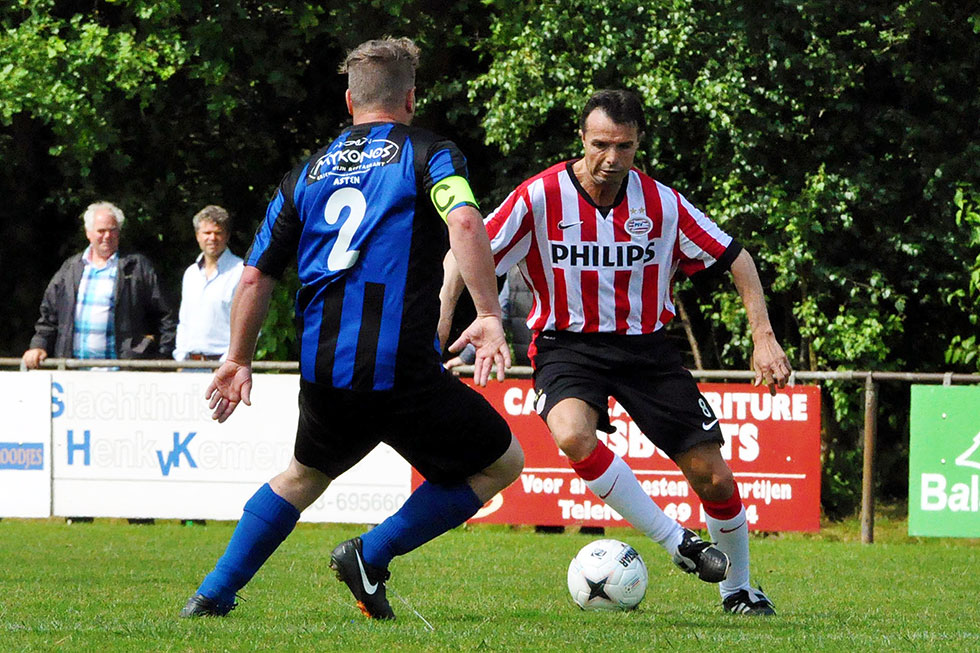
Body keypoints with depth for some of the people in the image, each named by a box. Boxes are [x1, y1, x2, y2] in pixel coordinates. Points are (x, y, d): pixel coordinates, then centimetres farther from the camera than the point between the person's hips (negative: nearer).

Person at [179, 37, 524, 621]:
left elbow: (256, 276, 16)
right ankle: (372, 554, 3)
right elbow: (465, 223, -18)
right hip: (403, 370, -6)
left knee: (305, 474, 32)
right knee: (502, 463, 10)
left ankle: (214, 595, 24)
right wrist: (490, 317, -19)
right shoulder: (429, 154, 3)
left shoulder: (308, 173, 17)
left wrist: (239, 360, 27)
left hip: (322, 374, 6)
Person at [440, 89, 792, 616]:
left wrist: (764, 338, -4)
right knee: (572, 435, -36)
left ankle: (737, 589, 23)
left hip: (643, 345, 2)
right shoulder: (540, 198, -12)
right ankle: (677, 543, -22)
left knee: (713, 477, -4)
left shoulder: (661, 203, -6)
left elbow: (734, 260, 4)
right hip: (567, 345, -2)